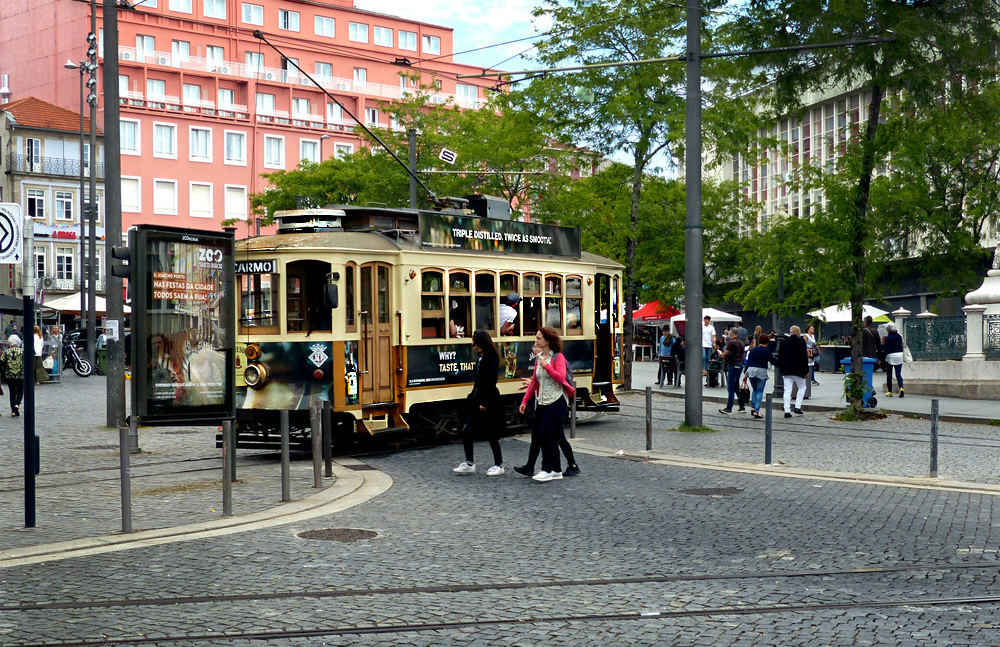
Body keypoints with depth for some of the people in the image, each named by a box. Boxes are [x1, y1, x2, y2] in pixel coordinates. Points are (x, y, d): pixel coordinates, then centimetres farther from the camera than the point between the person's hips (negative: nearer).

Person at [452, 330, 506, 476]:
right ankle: (469, 464, 14)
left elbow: (491, 383, -19)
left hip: (488, 404, -9)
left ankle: (499, 466, 14)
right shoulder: (479, 358, 12)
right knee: (466, 431, 6)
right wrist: (473, 397, 13)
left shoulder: (491, 360, -16)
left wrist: (484, 403, -20)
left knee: (491, 435, 1)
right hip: (477, 402, 9)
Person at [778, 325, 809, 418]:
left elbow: (780, 357, 11)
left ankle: (787, 411, -3)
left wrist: (781, 369, 18)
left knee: (787, 390, 3)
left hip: (786, 371, 4)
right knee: (802, 387, 15)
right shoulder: (801, 341, -7)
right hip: (798, 370, -4)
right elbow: (804, 357, -10)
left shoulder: (784, 342, 8)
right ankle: (797, 407, 3)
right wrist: (806, 370, -5)